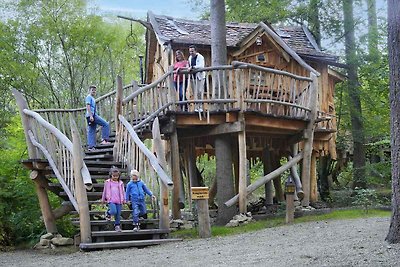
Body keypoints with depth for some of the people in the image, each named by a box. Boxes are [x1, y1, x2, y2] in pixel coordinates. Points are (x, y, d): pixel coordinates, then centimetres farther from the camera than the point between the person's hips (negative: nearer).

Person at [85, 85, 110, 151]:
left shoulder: (92, 98, 26)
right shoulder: (89, 97, -4)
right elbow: (88, 106, -15)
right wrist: (91, 116, -23)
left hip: (93, 115, 10)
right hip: (92, 115, -10)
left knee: (91, 131, 6)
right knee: (106, 124, -11)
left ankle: (90, 146, 5)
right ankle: (104, 140, -13)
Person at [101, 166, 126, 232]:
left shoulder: (120, 183, 8)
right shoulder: (107, 182, 4)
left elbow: (123, 192, 16)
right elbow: (105, 191, 13)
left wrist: (124, 200, 17)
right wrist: (103, 199, 19)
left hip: (119, 201, 2)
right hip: (111, 200, -2)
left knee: (118, 214, 2)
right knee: (114, 211, -21)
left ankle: (117, 226, 15)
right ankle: (108, 213, 13)